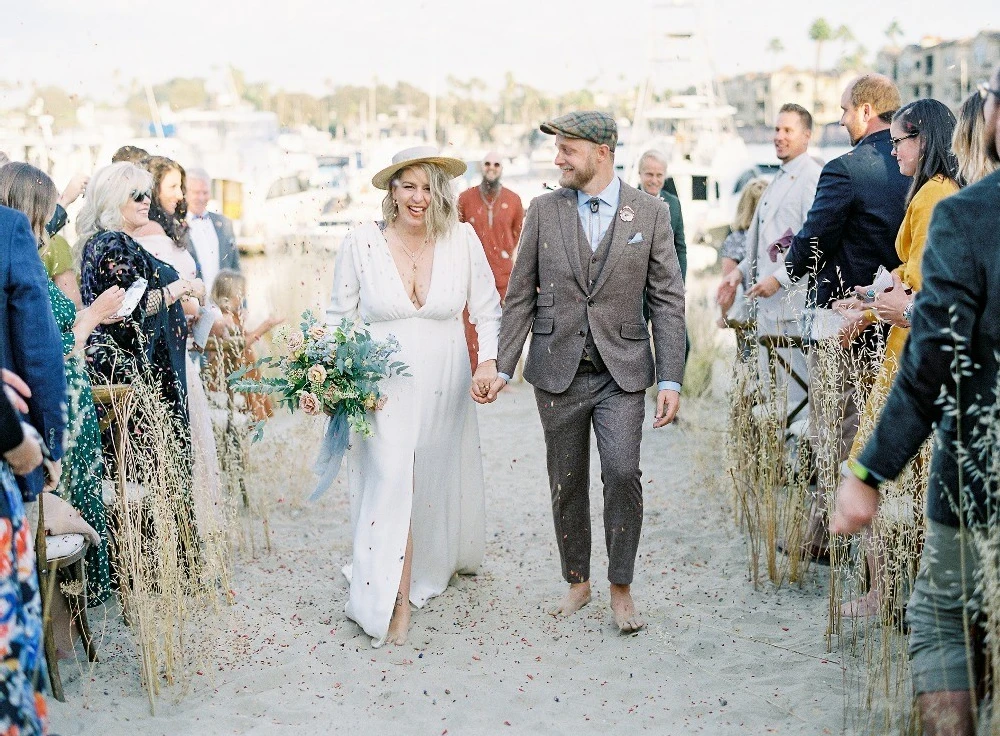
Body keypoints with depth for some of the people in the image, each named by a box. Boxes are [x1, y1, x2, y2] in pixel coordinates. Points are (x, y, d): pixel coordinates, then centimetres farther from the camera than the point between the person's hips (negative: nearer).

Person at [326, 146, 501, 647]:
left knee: (439, 481, 16)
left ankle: (440, 562, 46)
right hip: (383, 386, -2)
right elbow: (340, 316, 1)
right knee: (390, 482, -10)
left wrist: (490, 360, -14)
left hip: (444, 385, 2)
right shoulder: (361, 243, -7)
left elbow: (487, 310, 1)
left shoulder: (462, 240, -5)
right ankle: (395, 599, 3)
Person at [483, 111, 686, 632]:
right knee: (566, 483, 9)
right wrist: (502, 368, 0)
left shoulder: (650, 213, 0)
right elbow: (520, 296, 6)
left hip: (622, 371, -2)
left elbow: (667, 301, 0)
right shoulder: (544, 210, 3)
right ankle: (577, 583, 27)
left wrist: (670, 379, -8)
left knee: (622, 472, -14)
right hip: (558, 369, 2)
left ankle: (621, 589, 4)